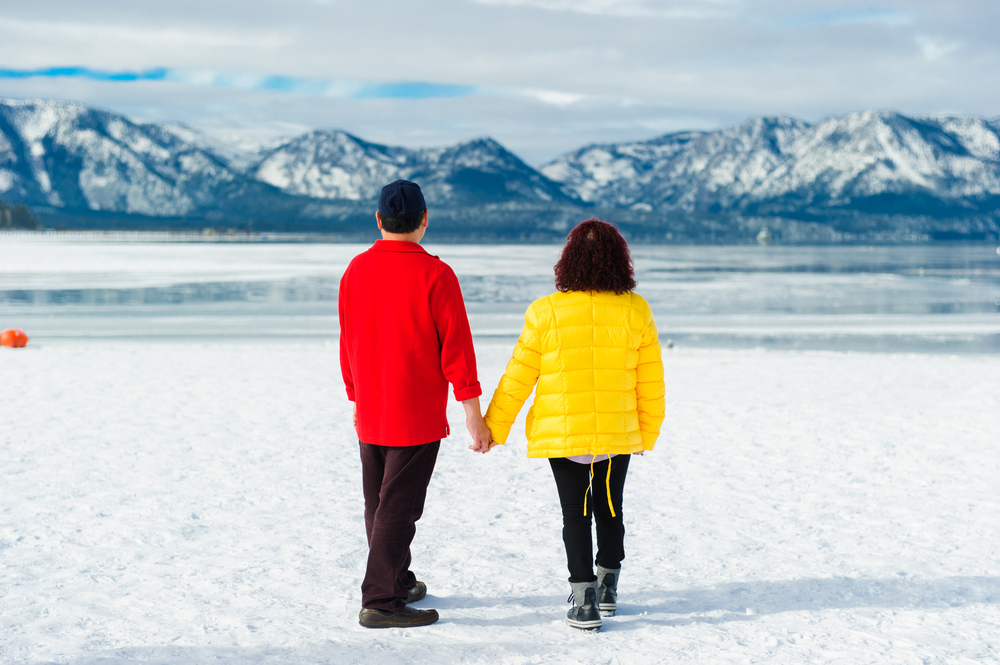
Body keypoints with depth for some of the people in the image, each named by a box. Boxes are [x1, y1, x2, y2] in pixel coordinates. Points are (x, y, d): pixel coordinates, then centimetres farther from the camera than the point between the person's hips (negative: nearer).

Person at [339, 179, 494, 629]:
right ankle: (380, 601, -1)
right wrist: (473, 414, -10)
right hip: (417, 415, -6)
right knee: (398, 507, -2)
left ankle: (398, 582, 31)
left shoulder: (356, 270, 2)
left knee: (379, 503, 16)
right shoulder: (434, 274, -15)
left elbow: (347, 341, 10)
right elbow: (455, 346, -14)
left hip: (370, 414, 6)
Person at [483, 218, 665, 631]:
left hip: (561, 434, -2)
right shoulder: (635, 311, -7)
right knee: (610, 508, 19)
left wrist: (494, 427, 6)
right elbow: (650, 381, 1)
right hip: (618, 433, 2)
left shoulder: (545, 313, -11)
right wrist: (648, 433, 15)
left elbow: (517, 379, -5)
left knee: (576, 514, 7)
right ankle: (608, 589, 30)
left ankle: (584, 602, 4)